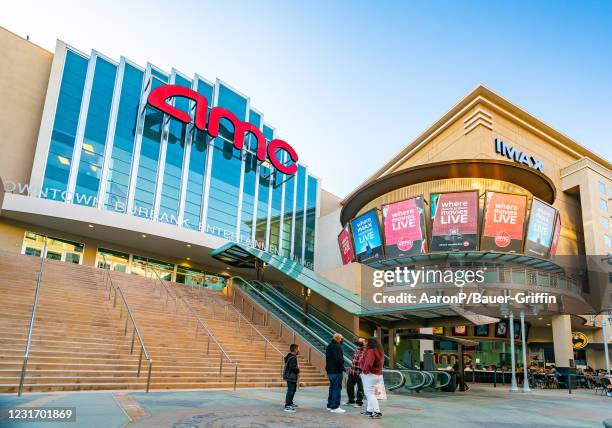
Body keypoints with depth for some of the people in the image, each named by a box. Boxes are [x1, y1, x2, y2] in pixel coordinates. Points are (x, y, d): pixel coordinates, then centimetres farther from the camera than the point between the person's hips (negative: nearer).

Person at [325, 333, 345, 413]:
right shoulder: (337, 347, -17)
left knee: (332, 387, 18)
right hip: (336, 371, -10)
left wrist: (328, 368, 16)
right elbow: (339, 359, -25)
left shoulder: (328, 346, 15)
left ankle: (330, 405, 24)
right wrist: (342, 367, -11)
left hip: (330, 370, 10)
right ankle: (335, 407, -3)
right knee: (337, 388, -4)